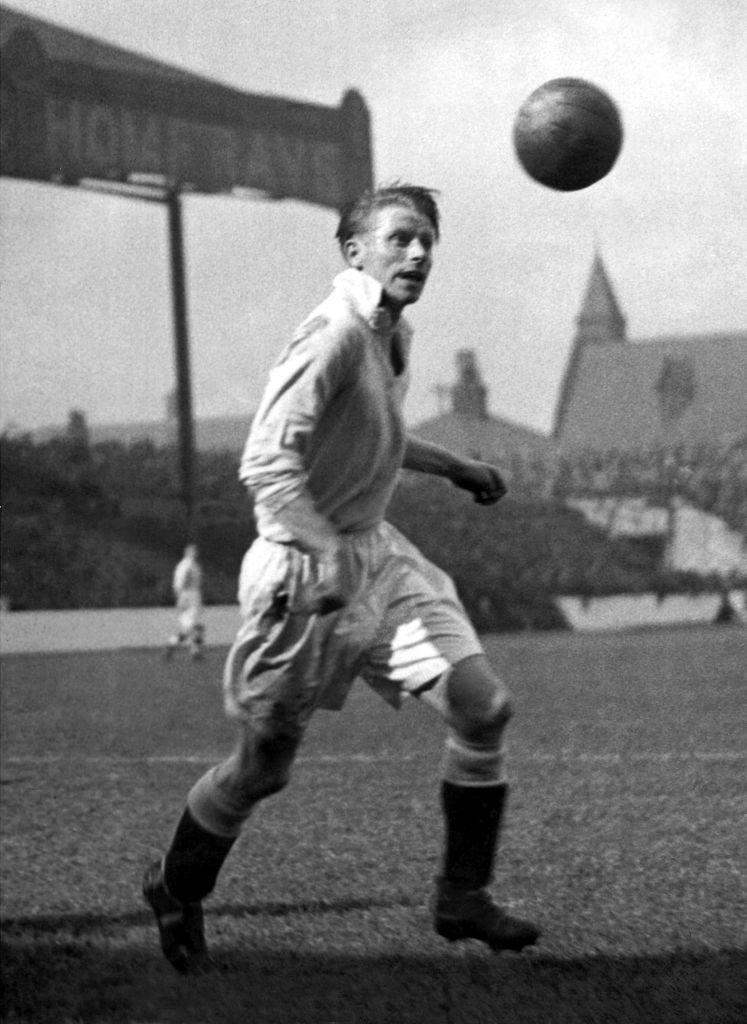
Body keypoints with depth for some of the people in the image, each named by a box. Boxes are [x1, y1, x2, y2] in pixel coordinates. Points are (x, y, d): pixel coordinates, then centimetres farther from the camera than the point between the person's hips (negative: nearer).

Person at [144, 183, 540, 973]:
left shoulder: (395, 337, 8)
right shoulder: (335, 335, -21)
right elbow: (266, 463, -29)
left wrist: (454, 468, 27)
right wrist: (328, 555, -37)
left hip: (376, 554, 8)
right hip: (305, 571, -8)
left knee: (482, 704, -9)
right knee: (264, 767, 4)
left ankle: (462, 897, 3)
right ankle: (176, 892, 30)